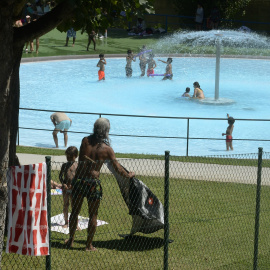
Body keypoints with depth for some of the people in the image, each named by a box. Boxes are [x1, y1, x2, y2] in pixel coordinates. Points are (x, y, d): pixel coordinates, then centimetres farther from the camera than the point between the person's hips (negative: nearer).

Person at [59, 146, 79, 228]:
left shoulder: (77, 165, -1)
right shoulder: (64, 165, 8)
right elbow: (60, 176, 7)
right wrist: (63, 184, -8)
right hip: (65, 187, 3)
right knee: (65, 205, 8)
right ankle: (66, 222, 17)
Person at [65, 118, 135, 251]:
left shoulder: (85, 141, 0)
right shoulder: (106, 149, -7)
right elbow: (117, 168, -1)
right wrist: (128, 175, 18)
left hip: (78, 179, 3)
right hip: (93, 182, -3)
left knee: (75, 211, 18)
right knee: (93, 215, 10)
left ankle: (70, 240, 30)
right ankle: (89, 245, 15)